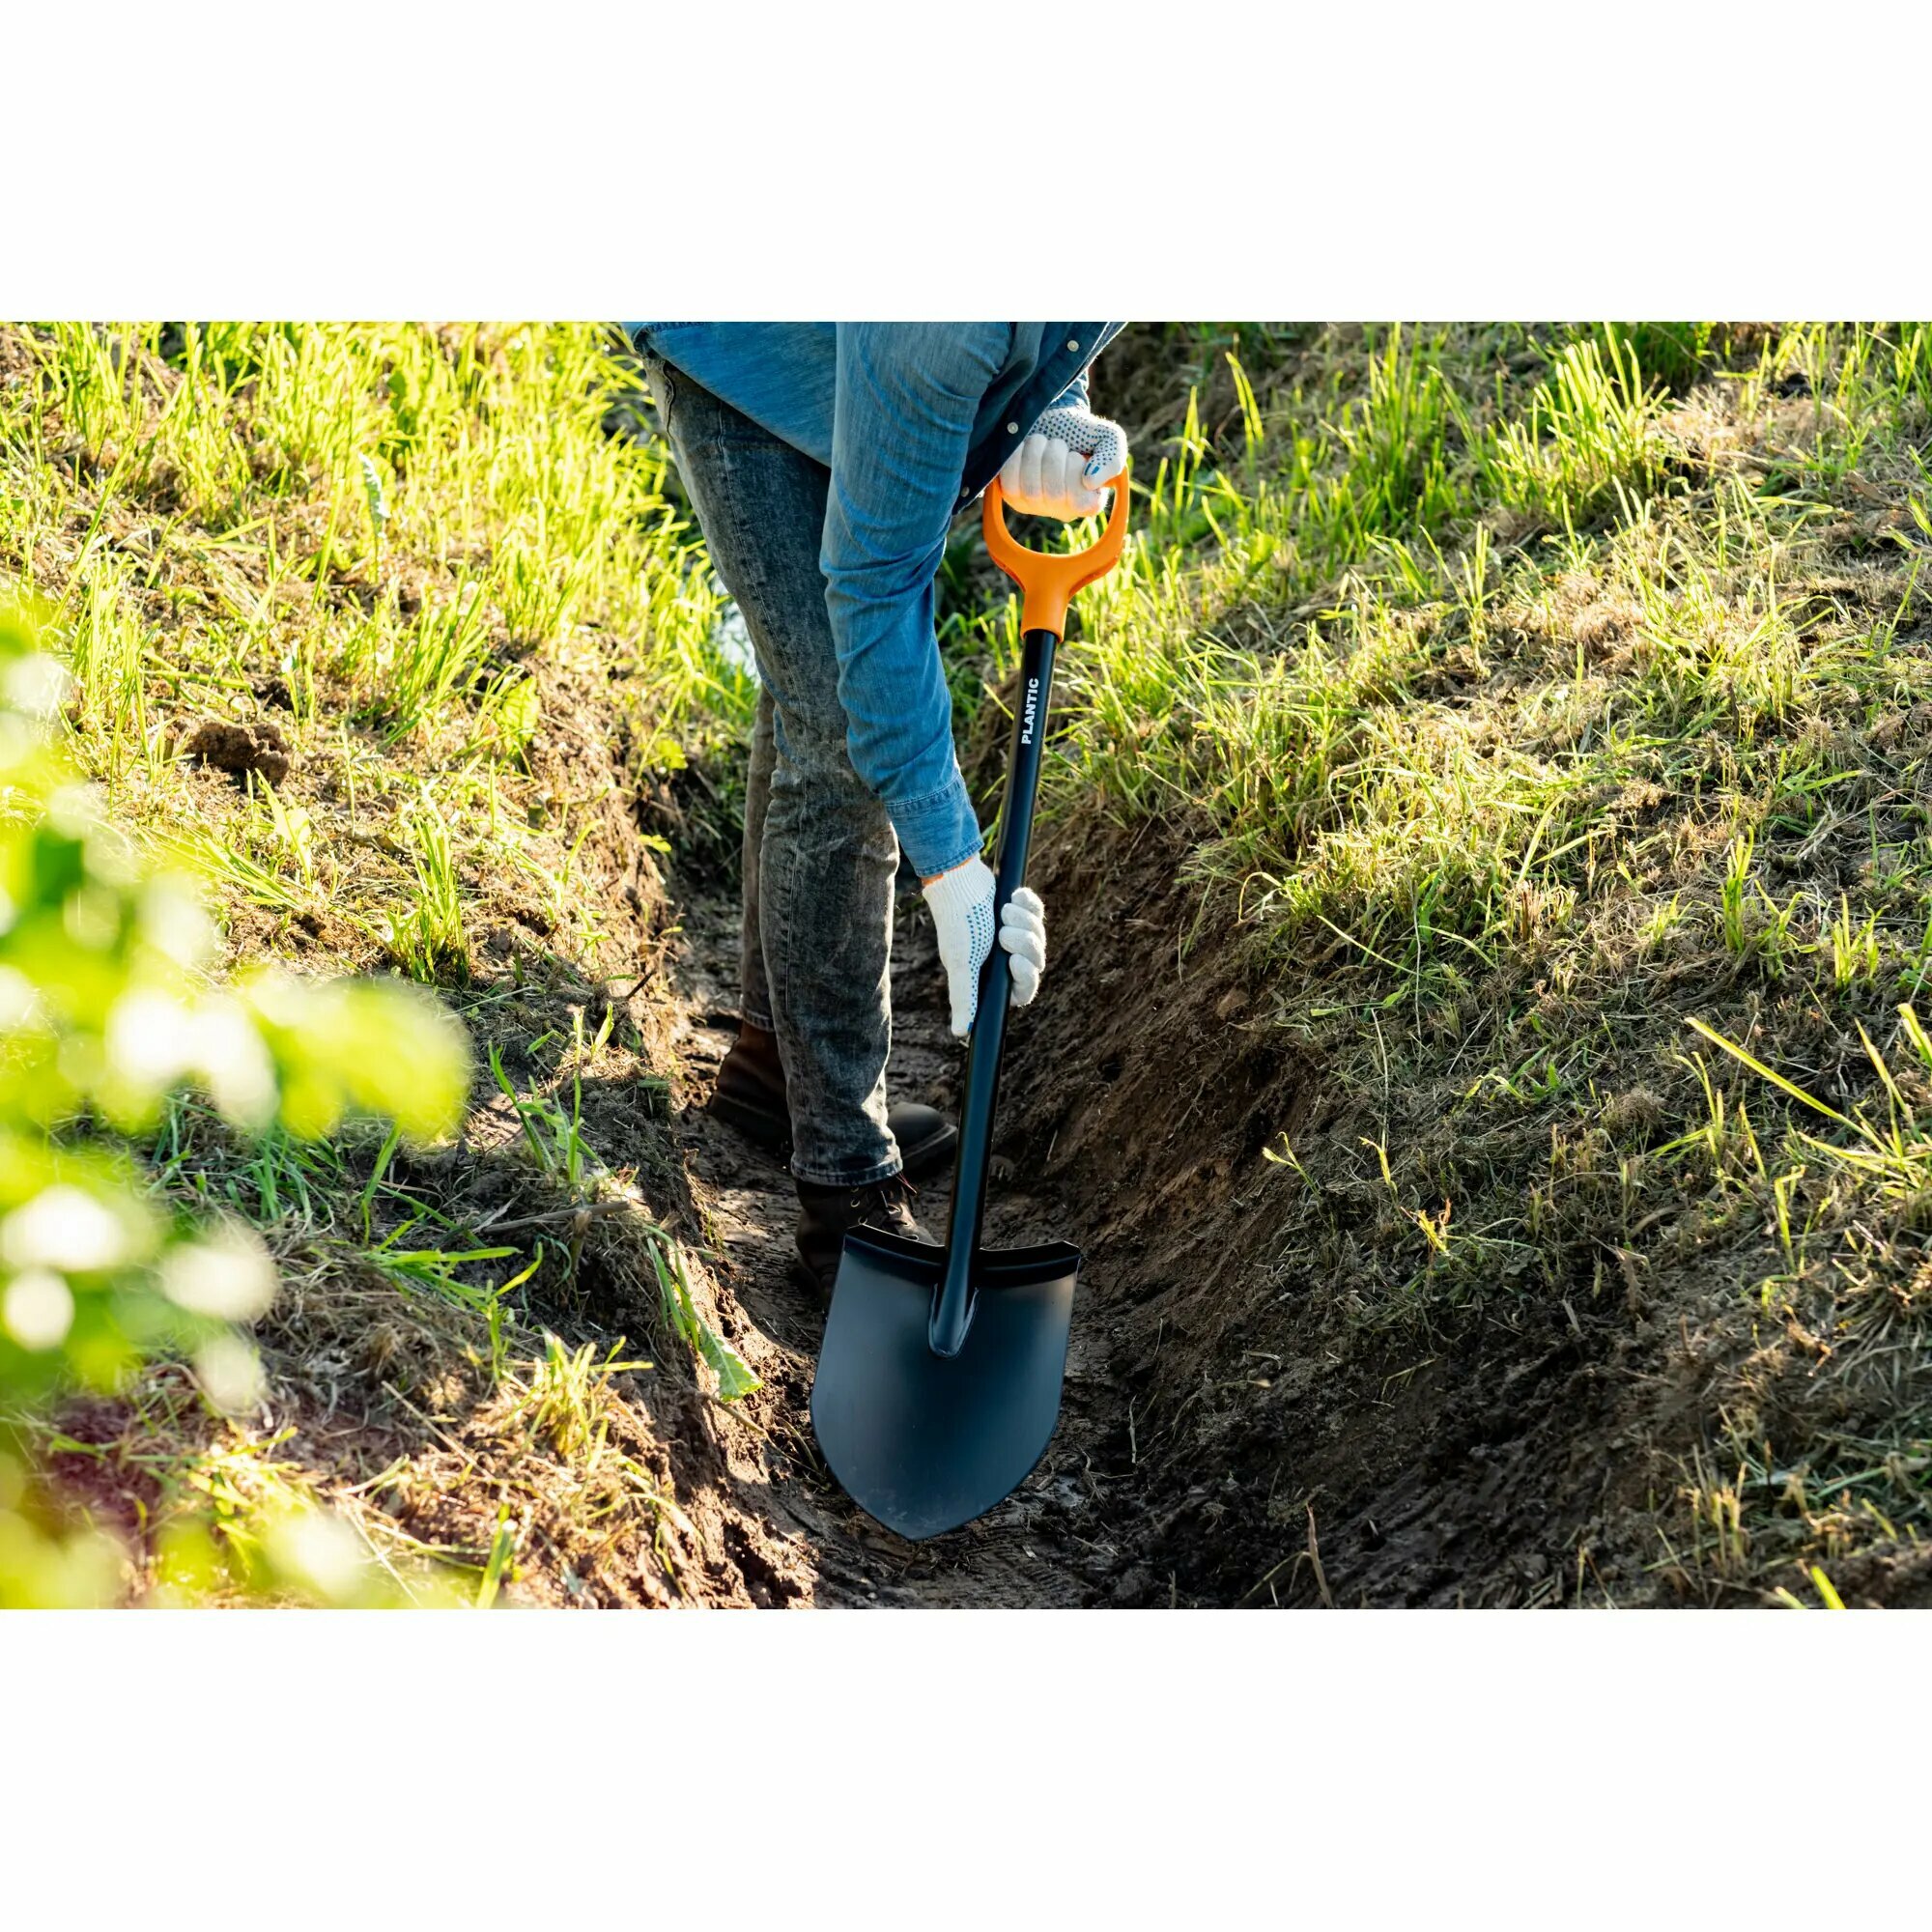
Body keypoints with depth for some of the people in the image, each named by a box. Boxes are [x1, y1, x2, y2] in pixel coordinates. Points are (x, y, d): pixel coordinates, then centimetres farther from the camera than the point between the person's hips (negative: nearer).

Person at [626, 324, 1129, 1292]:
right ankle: (845, 1185, -8)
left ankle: (775, 1054, 32)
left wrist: (1052, 425, -24)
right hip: (751, 374, -7)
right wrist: (951, 864, -35)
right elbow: (875, 576, -35)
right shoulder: (943, 312, -45)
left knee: (833, 685, 15)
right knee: (840, 737, -13)